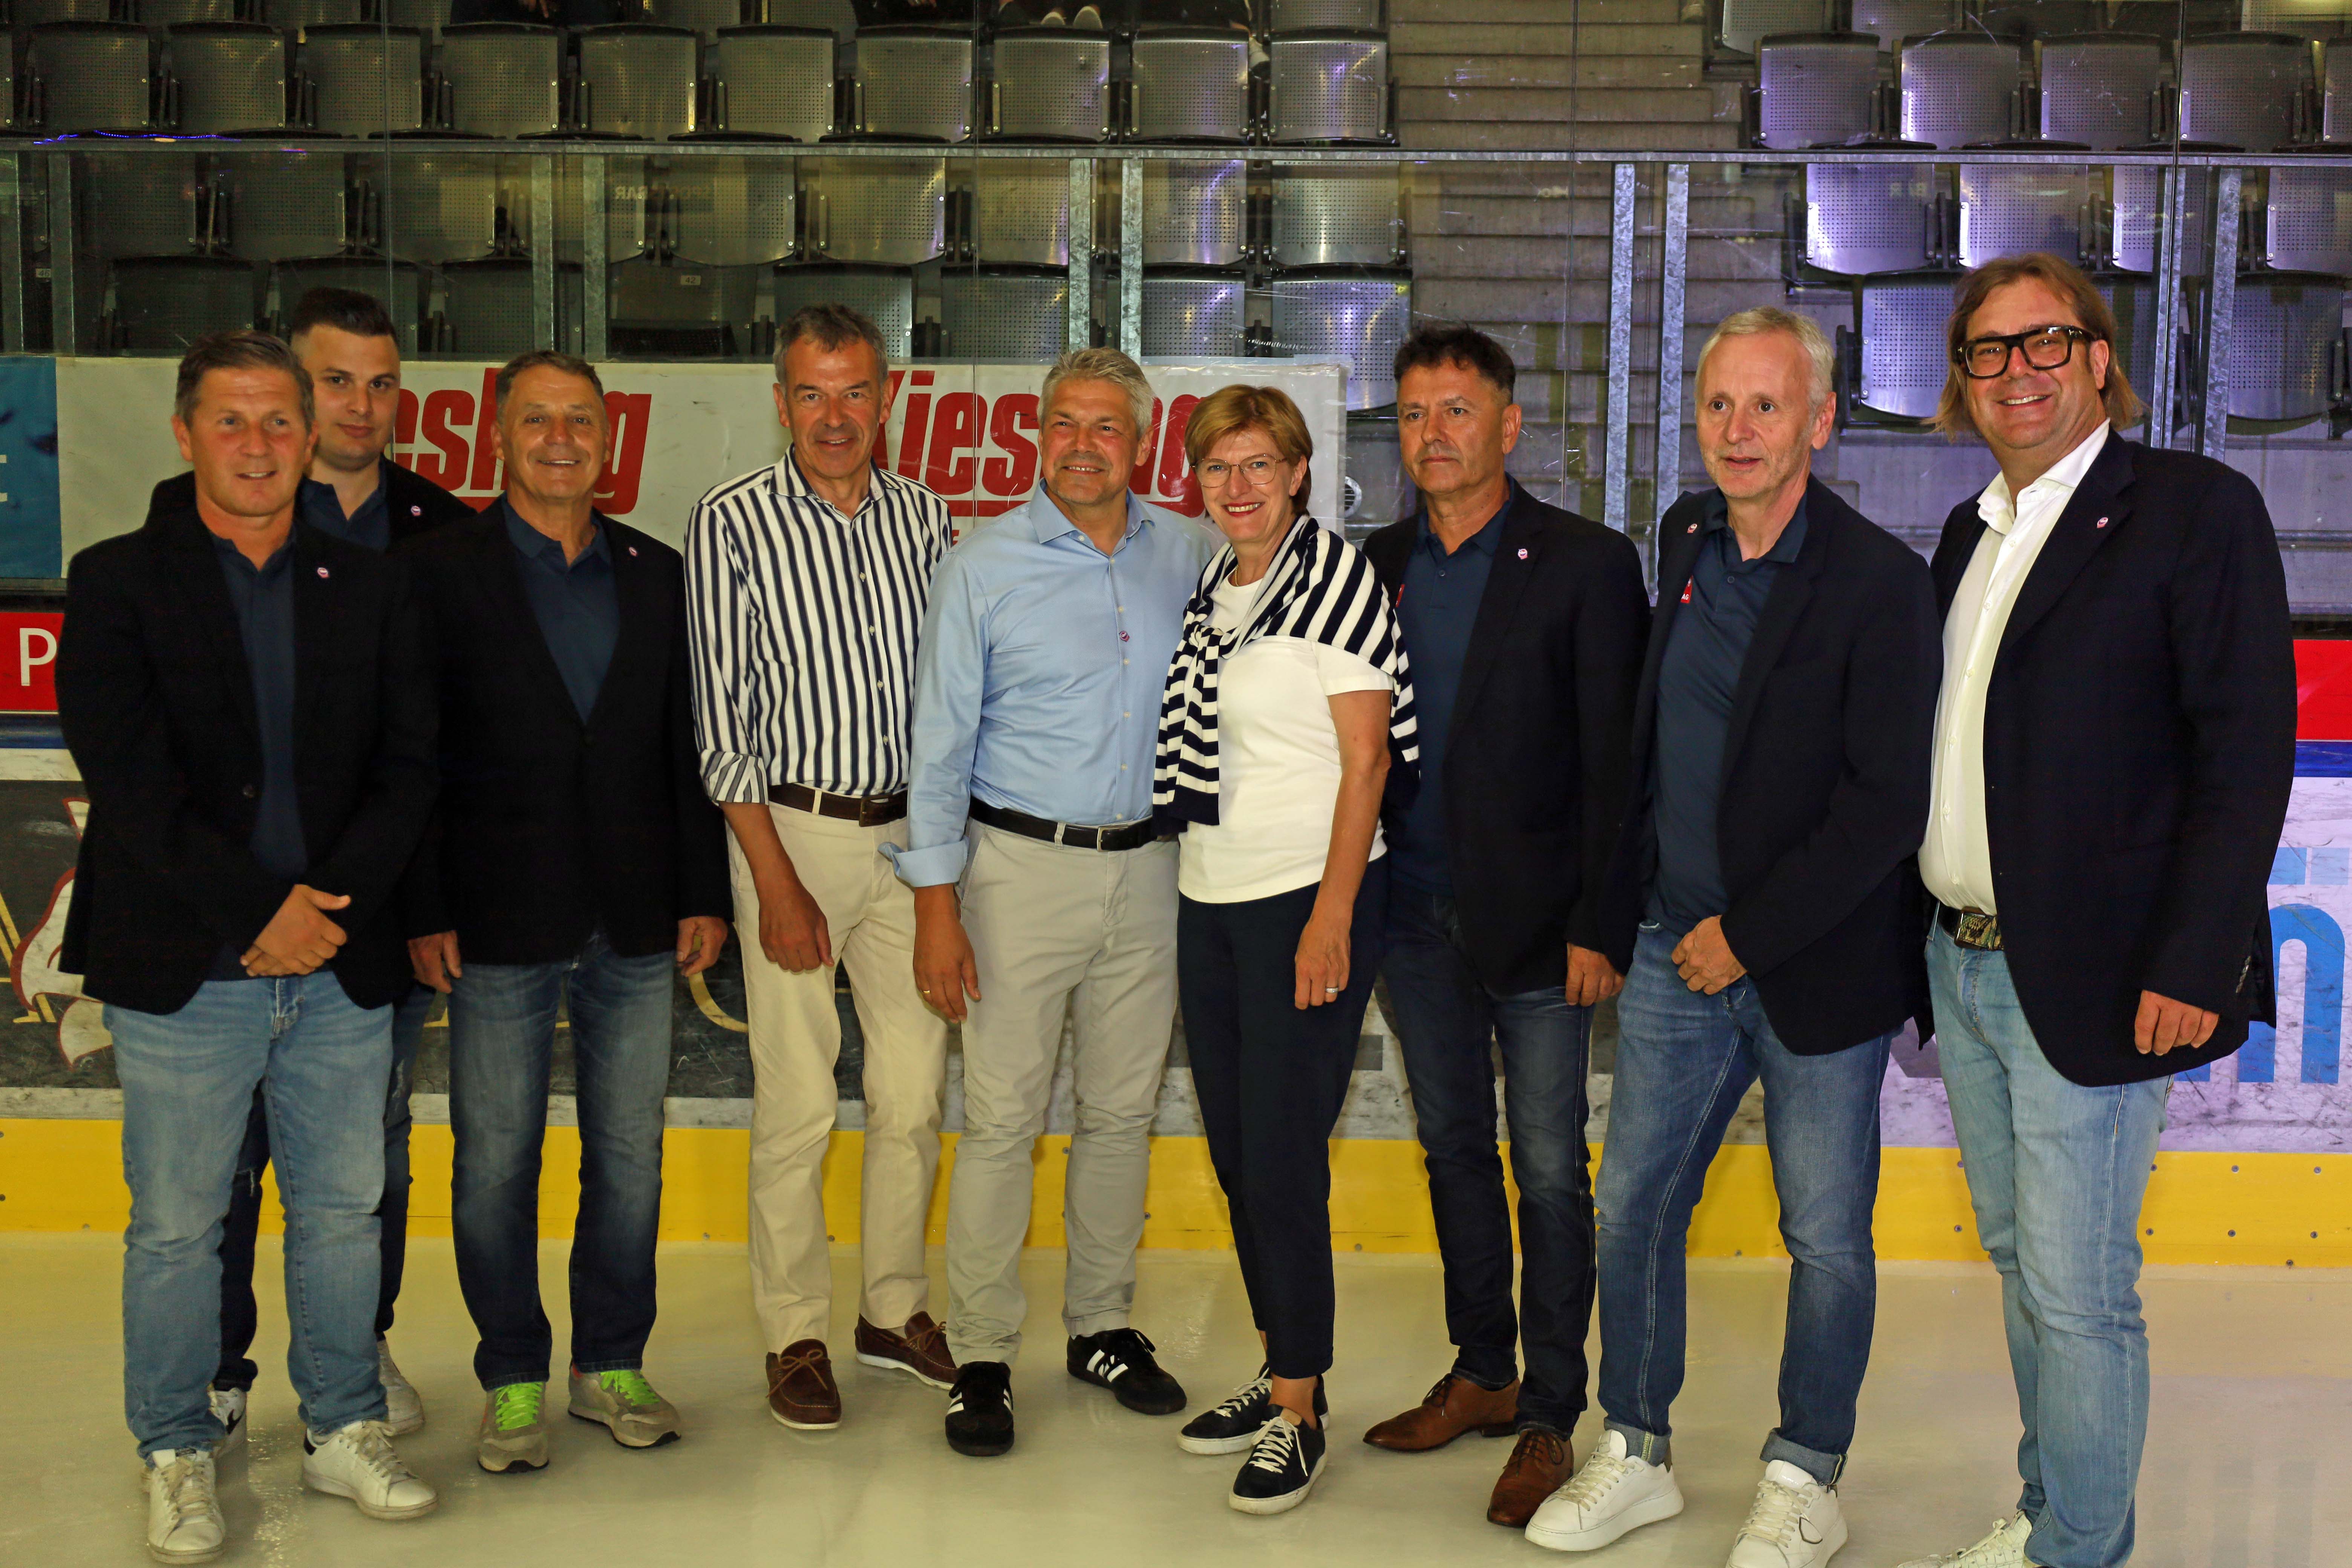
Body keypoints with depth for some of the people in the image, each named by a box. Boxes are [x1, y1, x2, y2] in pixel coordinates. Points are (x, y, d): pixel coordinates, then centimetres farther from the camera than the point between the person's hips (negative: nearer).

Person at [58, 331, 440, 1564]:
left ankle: (344, 1431, 27)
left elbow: (408, 767, 5)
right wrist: (260, 911, -14)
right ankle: (178, 1457, 22)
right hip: (183, 969, -3)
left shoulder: (370, 587, 10)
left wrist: (333, 901, -9)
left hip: (341, 964, 3)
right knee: (175, 1228, 6)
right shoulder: (117, 582, 0)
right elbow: (130, 780, -9)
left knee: (344, 1209, 11)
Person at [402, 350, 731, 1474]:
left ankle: (611, 1364, 24)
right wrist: (424, 910, -9)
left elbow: (688, 747, 11)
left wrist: (703, 894, 5)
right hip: (498, 919, -3)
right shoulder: (442, 570, 0)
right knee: (495, 1159, 5)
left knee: (630, 1155, 9)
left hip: (634, 920, 3)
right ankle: (513, 1381, 18)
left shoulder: (657, 575, 10)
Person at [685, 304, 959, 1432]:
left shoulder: (923, 518, 6)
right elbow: (722, 720, -7)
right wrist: (777, 884, -10)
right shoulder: (732, 524, -6)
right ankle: (796, 1336, 14)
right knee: (797, 1105, -1)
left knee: (915, 1093, 9)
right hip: (793, 829, -4)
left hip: (911, 833, 4)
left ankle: (896, 1309, 25)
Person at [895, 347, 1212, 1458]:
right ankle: (982, 1357, 8)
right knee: (1004, 1116, -2)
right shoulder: (985, 566, -3)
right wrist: (935, 906, -8)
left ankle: (1102, 1326, 25)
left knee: (1124, 1109, 10)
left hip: (1148, 865, 3)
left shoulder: (1186, 553, 6)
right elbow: (940, 742, -3)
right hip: (1024, 865, -3)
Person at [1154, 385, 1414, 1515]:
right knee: (1234, 1151, 11)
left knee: (1283, 1155, -5)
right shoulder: (1210, 588, 12)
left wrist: (1332, 917, -17)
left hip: (1310, 900, -7)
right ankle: (1282, 1374, 25)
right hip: (1210, 900, 7)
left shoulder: (1339, 577, -9)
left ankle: (1297, 1413, 7)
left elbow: (1366, 757, -12)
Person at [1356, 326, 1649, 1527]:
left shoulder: (1586, 565, -6)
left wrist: (1596, 924, -12)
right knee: (1452, 1147, 15)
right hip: (1415, 918, 5)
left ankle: (1551, 1418, 12)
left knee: (1549, 1172, 1)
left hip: (1535, 924, -5)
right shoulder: (1377, 566, 8)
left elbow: (1614, 760, -8)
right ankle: (1481, 1374, 30)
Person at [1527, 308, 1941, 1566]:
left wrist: (1749, 935, -14)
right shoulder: (1684, 540, 7)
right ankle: (1636, 1457, 27)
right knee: (1630, 1208, 10)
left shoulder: (1879, 578, -13)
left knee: (1826, 1238, 7)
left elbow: (1889, 802, -16)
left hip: (1817, 967, -5)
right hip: (1677, 955, 6)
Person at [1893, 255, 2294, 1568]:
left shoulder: (2197, 508, -7)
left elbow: (2249, 752, -13)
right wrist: (1936, 937, 9)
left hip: (2089, 978, -7)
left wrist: (2195, 965, -19)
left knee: (2078, 1291, -2)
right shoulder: (1972, 535, 14)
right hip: (1964, 967, 7)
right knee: (2022, 1264, 18)